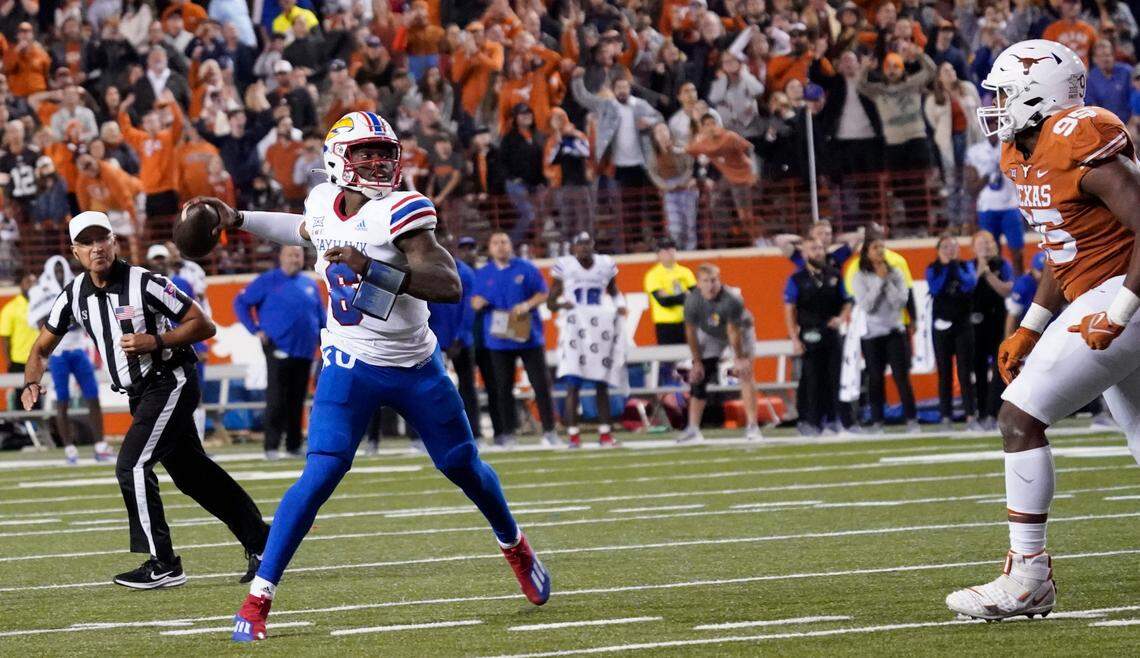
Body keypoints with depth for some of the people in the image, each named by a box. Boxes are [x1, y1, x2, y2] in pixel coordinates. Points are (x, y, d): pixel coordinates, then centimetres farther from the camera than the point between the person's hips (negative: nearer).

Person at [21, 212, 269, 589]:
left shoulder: (144, 284, -17)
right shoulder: (74, 296, 1)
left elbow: (203, 326, -14)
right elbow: (42, 349, 9)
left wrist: (155, 341, -26)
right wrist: (32, 383, -11)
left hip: (170, 383, -8)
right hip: (140, 394, 8)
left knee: (132, 467, -16)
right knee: (192, 473, 14)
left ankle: (162, 565, -10)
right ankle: (259, 541, 25)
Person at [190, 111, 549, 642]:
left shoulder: (398, 213, -19)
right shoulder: (324, 205, -3)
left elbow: (450, 285, -30)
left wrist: (370, 268, -38)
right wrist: (237, 220, 19)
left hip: (416, 367, -1)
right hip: (351, 365, 1)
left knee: (464, 467, 15)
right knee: (321, 475, -15)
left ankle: (513, 546, 46)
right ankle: (258, 597, -13)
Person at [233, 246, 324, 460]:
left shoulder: (310, 285, 16)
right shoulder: (268, 281, 1)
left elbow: (320, 316, 22)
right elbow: (241, 302, 2)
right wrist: (255, 330, -5)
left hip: (305, 352, 5)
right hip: (279, 351, -5)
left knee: (297, 401, 8)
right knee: (276, 400, -8)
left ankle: (294, 445, 15)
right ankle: (272, 446, -7)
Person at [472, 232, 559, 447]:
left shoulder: (526, 268, 3)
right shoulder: (483, 274, 8)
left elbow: (543, 293, 3)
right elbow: (475, 301, 10)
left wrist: (527, 305, -15)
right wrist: (478, 302, -14)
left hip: (529, 337, -2)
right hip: (499, 338, 2)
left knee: (541, 384, -4)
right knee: (503, 387, 3)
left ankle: (549, 431, 0)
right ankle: (508, 432, 11)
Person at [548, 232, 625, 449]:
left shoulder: (605, 265, 7)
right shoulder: (564, 267, -1)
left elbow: (614, 291, 23)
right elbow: (550, 302, 3)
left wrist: (620, 305, 3)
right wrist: (560, 304, -18)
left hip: (601, 325, 3)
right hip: (574, 325, -3)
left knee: (602, 386, 6)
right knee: (573, 385, -10)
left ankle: (605, 433, 12)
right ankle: (573, 436, -8)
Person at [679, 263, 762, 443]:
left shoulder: (732, 300, -37)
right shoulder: (693, 300, -28)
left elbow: (734, 332, -27)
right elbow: (691, 333, -14)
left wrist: (739, 358, -17)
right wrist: (697, 361, -9)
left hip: (740, 329, -3)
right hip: (710, 335, 3)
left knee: (745, 372, -16)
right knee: (698, 378, -5)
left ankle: (752, 426, -11)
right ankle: (693, 430, 2)